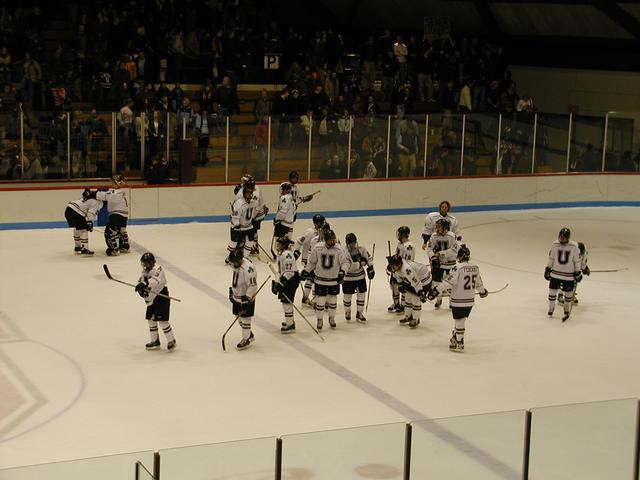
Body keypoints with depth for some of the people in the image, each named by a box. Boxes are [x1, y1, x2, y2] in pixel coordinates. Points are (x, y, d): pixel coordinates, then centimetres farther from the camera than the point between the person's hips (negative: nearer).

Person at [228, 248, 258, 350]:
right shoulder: (236, 265, -1)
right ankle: (249, 334, 34)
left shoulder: (248, 268, -29)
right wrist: (231, 292, 21)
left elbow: (252, 286, -26)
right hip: (237, 295, 9)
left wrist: (247, 298, -25)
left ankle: (246, 340, 11)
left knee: (245, 317, -1)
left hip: (247, 297, -9)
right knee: (239, 316, 16)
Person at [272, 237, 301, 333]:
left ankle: (290, 325, -1)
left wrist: (281, 282, -27)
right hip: (285, 279, 11)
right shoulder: (280, 254, 13)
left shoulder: (287, 254, -21)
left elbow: (289, 271, -26)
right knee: (285, 300, 19)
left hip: (292, 279, -11)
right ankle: (290, 321, 33)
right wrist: (276, 282, 21)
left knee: (287, 301, -8)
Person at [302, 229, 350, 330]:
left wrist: (342, 272, -26)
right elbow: (311, 262, 3)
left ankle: (332, 318, 32)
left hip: (334, 280, 1)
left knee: (332, 300, 13)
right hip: (320, 280, -1)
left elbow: (345, 262, -10)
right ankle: (319, 320, 17)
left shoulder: (338, 250, -12)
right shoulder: (318, 248, -11)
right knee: (320, 300, 0)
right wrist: (306, 271, 7)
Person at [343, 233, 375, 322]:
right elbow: (348, 266, -30)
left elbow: (369, 258, 8)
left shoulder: (362, 250, -7)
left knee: (361, 294, 7)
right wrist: (361, 263, -29)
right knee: (347, 295, 8)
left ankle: (359, 314, 22)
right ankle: (347, 312, 31)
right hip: (348, 278, -4)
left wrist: (370, 269, 3)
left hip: (360, 276, 4)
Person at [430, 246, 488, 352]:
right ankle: (455, 337, 34)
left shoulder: (458, 268, -18)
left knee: (459, 321, 3)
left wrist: (435, 291, -19)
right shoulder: (475, 267, 2)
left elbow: (448, 282, -22)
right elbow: (478, 282, 16)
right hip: (470, 300, 6)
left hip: (458, 300, -6)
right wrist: (483, 291, 35)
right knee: (460, 320, 20)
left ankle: (459, 344, 9)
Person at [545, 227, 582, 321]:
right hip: (556, 273, 2)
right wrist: (548, 269, 7)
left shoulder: (574, 246, -14)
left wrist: (578, 272, -3)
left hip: (569, 275, -2)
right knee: (552, 291, 6)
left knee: (568, 293, 7)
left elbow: (577, 260, -6)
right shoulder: (555, 244, -6)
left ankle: (567, 311, 25)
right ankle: (551, 309, 25)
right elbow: (551, 258, 6)